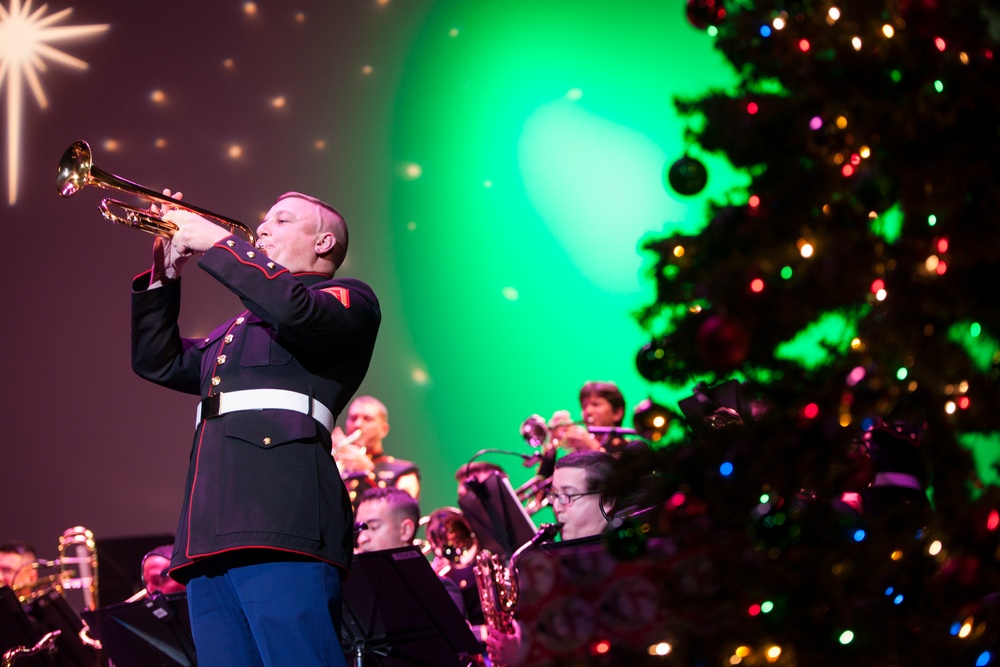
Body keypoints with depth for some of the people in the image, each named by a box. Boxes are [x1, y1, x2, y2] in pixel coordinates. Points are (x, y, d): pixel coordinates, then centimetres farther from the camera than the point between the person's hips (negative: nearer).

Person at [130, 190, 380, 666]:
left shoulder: (347, 299, 11)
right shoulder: (236, 330, 34)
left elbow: (295, 310, -11)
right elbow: (158, 362, 31)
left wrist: (215, 240, -2)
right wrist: (165, 275, 20)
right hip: (211, 538, 7)